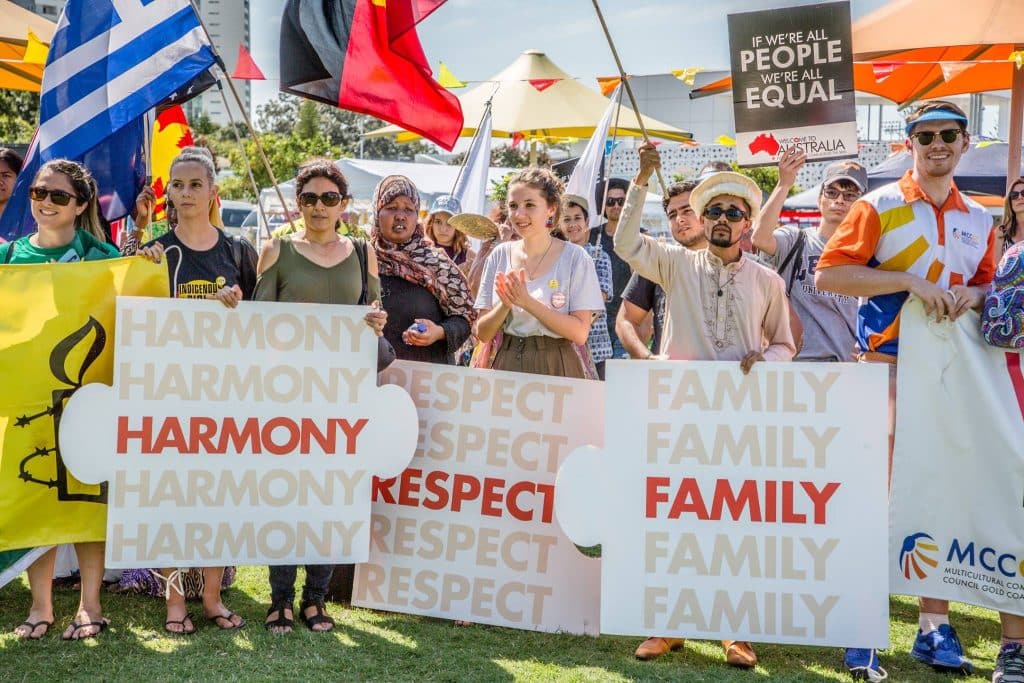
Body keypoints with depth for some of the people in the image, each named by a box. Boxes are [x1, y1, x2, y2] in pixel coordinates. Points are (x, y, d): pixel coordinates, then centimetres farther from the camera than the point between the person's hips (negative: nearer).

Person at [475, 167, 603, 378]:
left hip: (555, 368, -3)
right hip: (507, 366, 3)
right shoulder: (500, 255, 5)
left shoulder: (575, 258, -5)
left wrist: (527, 302, -18)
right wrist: (505, 305, -15)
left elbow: (580, 333, -12)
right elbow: (483, 334, 4)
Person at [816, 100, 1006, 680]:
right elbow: (828, 273, -11)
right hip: (888, 366, -5)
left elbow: (988, 283, 21)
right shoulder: (880, 206, -2)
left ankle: (935, 627, 16)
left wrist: (973, 296, -4)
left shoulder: (980, 219, 12)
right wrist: (909, 281, -19)